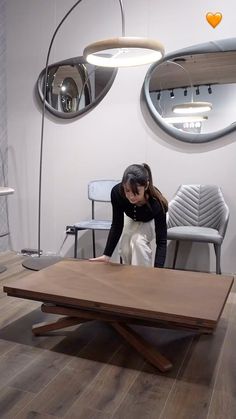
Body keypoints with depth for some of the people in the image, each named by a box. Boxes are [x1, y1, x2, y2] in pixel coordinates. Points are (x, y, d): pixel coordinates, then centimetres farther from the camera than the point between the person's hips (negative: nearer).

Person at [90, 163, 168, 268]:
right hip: (131, 218, 3)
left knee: (138, 240, -28)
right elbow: (117, 225, -24)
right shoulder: (117, 192, -37)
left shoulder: (156, 203, -42)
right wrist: (107, 254, -29)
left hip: (150, 221, -3)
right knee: (125, 249, -6)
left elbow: (161, 241, -38)